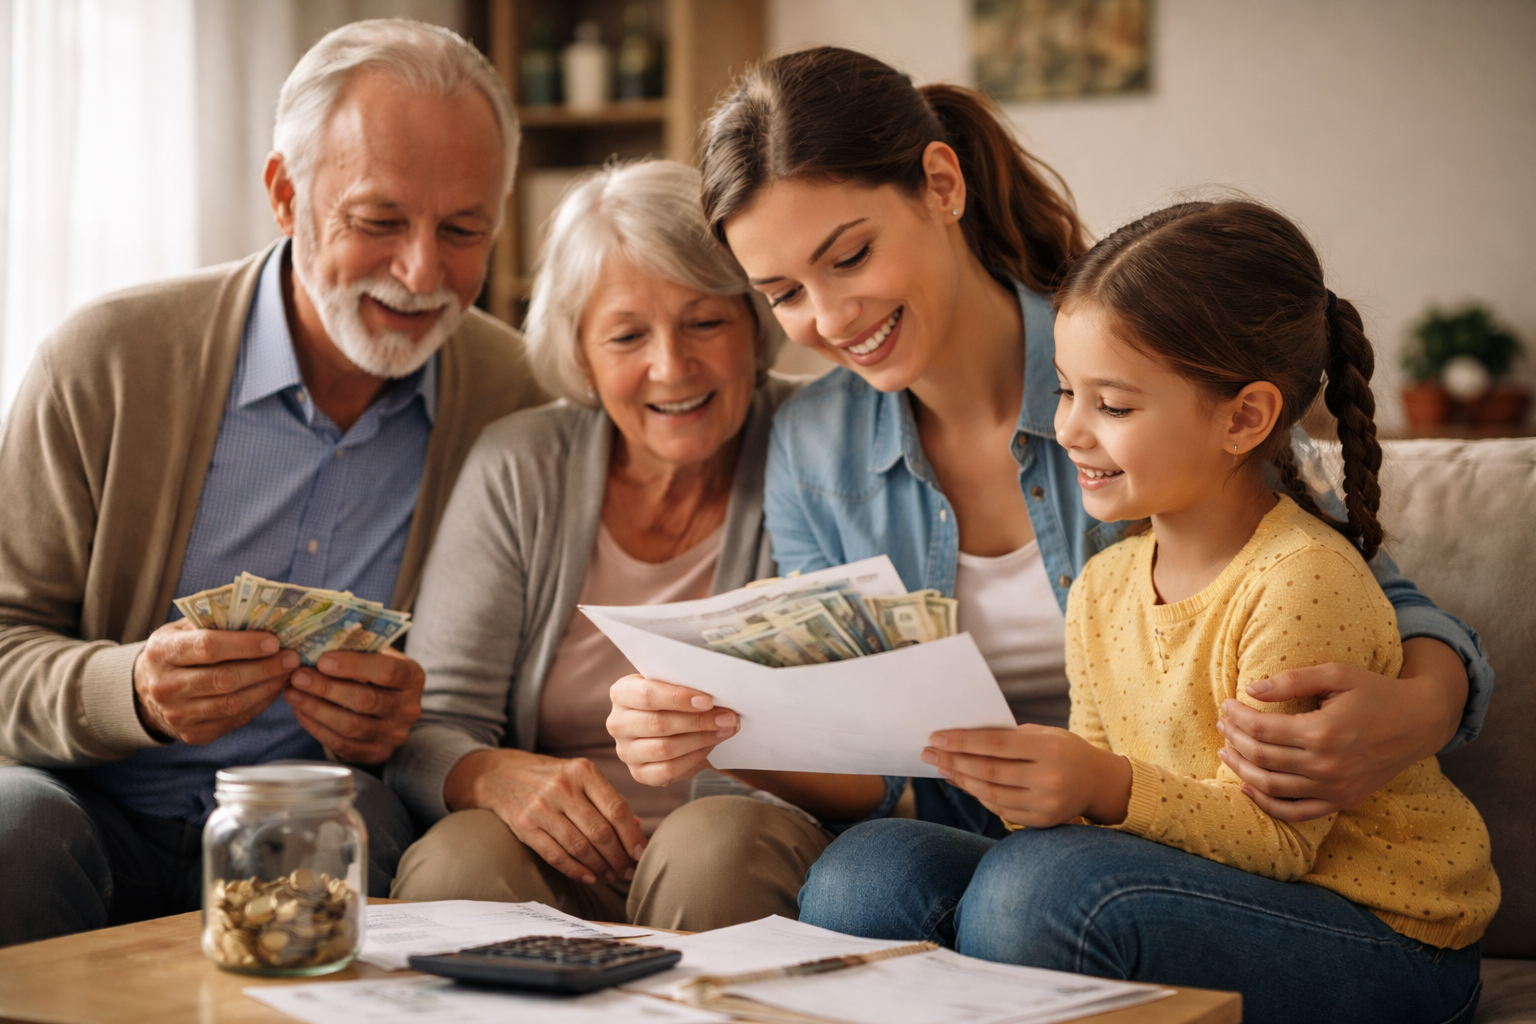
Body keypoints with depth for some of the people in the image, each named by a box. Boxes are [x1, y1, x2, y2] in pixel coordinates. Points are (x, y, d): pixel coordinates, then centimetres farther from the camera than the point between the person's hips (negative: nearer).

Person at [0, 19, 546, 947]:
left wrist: (406, 724, -20)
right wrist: (133, 691, -27)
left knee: (365, 826, -33)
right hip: (98, 811, 0)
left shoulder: (509, 395, 1)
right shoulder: (106, 360, -5)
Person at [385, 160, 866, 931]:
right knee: (460, 859, -30)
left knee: (718, 839, -34)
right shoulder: (516, 470, 4)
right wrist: (498, 777, -24)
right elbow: (426, 733, 0)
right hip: (563, 867, 1)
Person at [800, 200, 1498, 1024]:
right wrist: (1042, 788, -15)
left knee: (1040, 887, -33)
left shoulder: (1300, 582, -18)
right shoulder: (1103, 588, 6)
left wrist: (1110, 789, -34)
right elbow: (1102, 801, 8)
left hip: (1384, 940, -7)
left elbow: (1276, 837, -19)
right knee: (868, 869, -12)